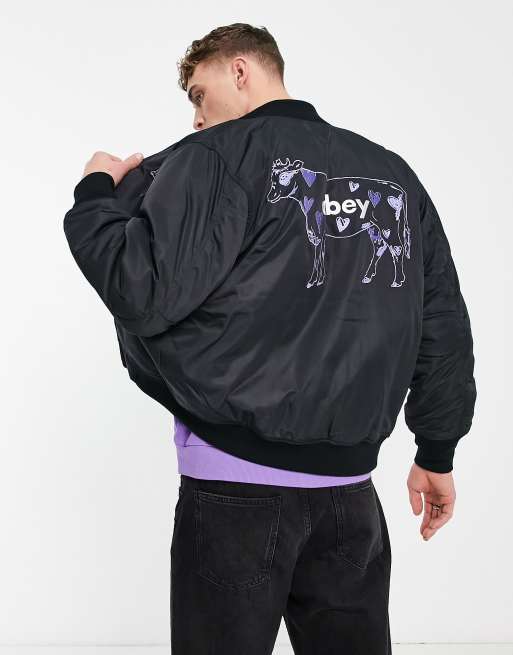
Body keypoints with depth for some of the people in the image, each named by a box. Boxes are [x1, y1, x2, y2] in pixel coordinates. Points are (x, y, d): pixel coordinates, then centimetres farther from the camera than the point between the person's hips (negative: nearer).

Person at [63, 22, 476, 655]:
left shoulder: (220, 156, -7)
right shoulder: (393, 173, 11)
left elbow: (145, 294, -16)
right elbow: (443, 324, 12)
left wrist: (95, 191, 1)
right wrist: (438, 452, 20)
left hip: (237, 486, -5)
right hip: (351, 491, 5)